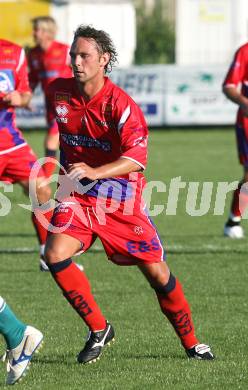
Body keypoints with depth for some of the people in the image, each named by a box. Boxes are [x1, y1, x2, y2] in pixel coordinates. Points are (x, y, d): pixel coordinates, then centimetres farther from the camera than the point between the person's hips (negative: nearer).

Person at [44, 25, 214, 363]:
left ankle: (191, 344, 19)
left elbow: (137, 157, -29)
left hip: (121, 197, -3)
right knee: (55, 254, -21)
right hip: (77, 195, 3)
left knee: (157, 273, -1)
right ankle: (99, 330, -5)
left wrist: (95, 172, -43)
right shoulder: (58, 92, -3)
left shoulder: (121, 104, -18)